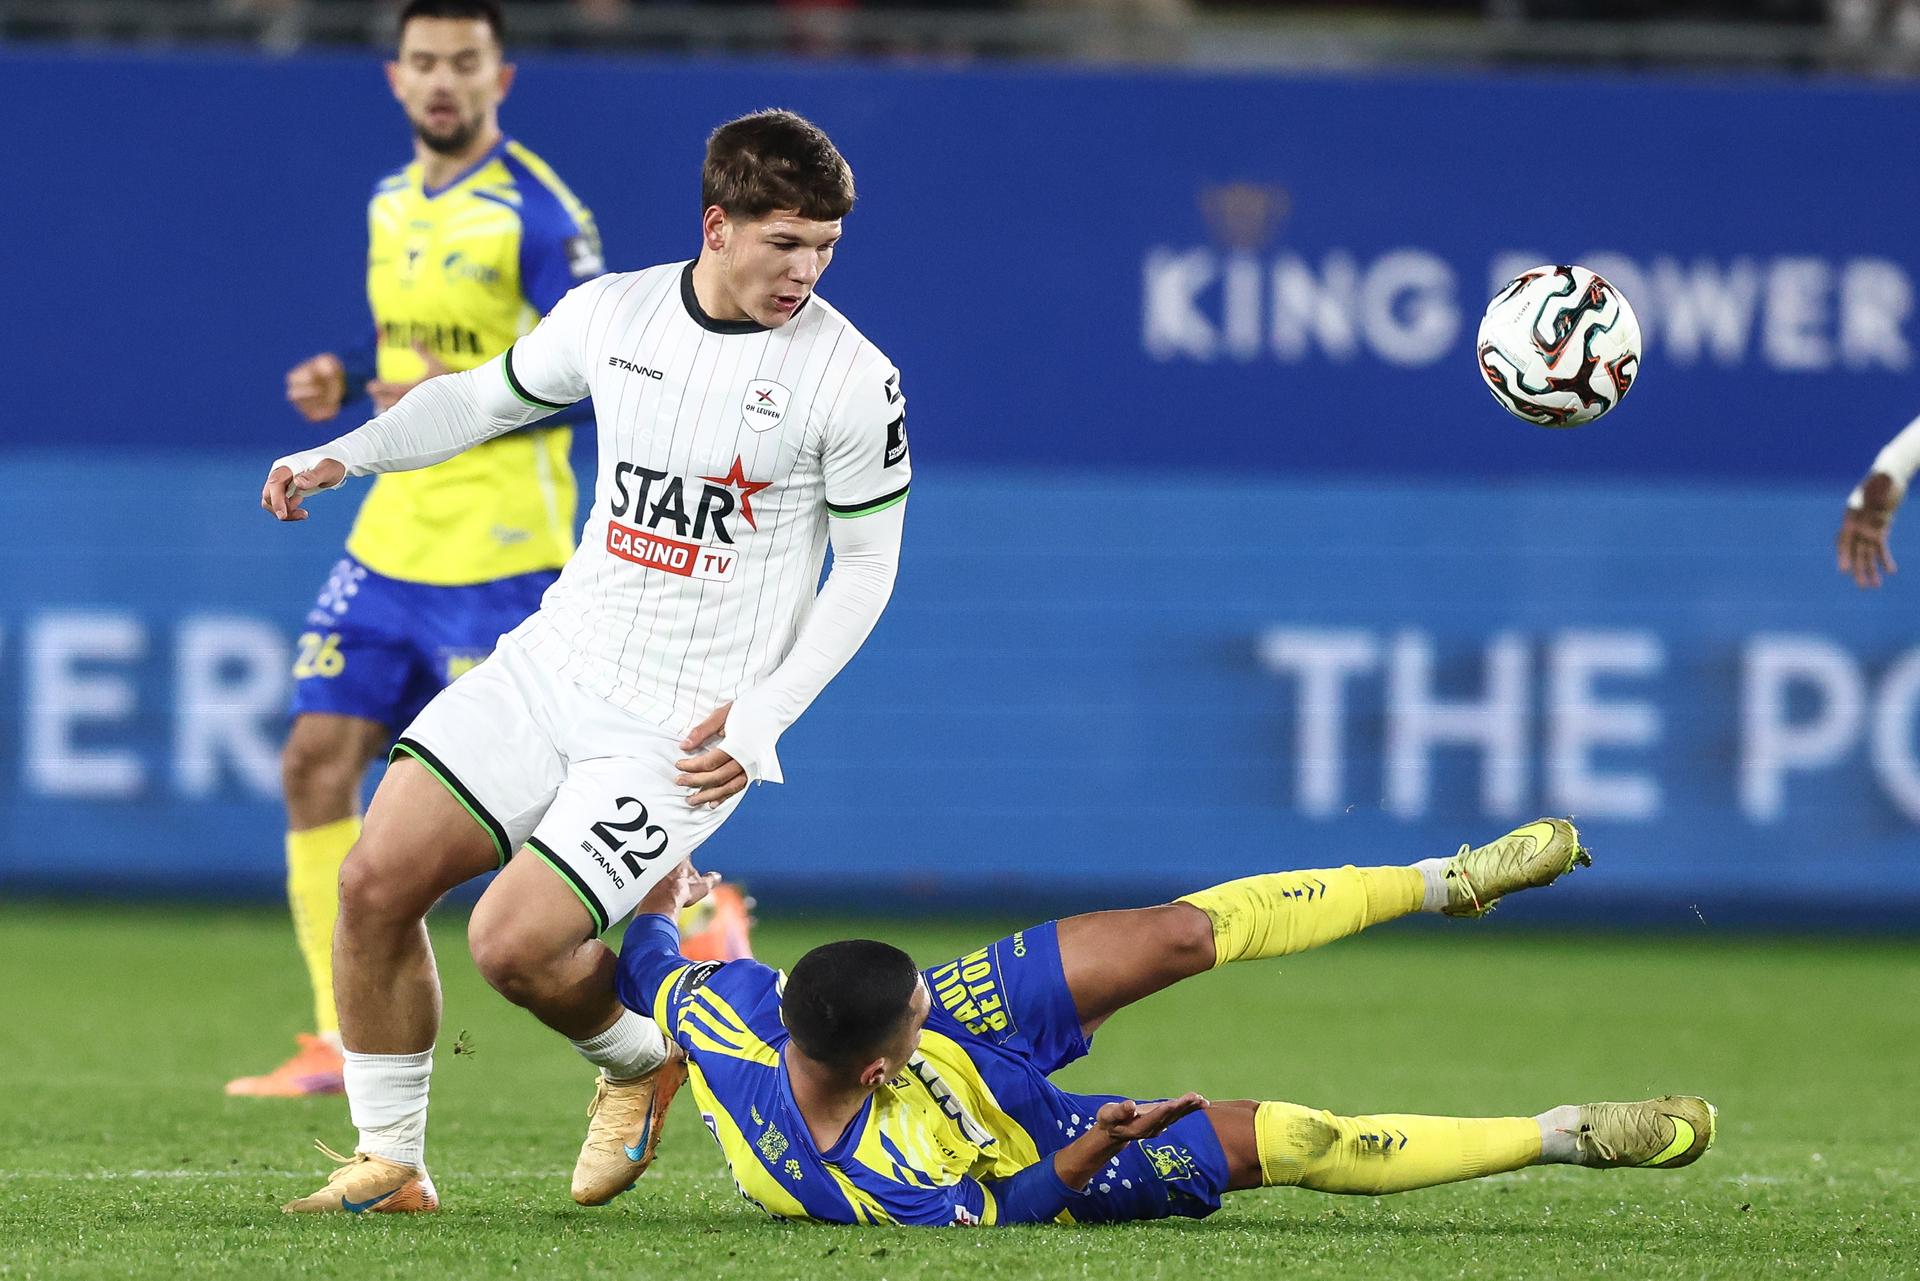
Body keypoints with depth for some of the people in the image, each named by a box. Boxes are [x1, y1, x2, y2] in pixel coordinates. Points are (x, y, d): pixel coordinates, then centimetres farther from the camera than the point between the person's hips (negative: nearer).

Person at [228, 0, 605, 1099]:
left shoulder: (538, 214, -12)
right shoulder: (393, 203, 12)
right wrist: (346, 379, 7)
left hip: (501, 552, -8)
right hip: (392, 541, 8)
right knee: (318, 758, 1)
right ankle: (340, 1042, 5)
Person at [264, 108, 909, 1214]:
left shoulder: (853, 380, -11)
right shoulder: (612, 313, 1)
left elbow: (865, 566, -3)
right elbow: (485, 396, 19)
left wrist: (760, 719, -12)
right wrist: (351, 453, 4)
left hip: (691, 727, -5)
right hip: (555, 664, 5)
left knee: (514, 944, -17)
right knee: (377, 882, -8)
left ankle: (641, 1064, 16)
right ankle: (391, 1162, 7)